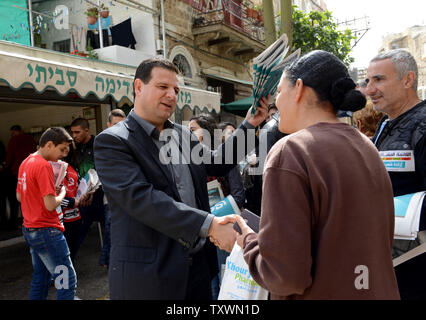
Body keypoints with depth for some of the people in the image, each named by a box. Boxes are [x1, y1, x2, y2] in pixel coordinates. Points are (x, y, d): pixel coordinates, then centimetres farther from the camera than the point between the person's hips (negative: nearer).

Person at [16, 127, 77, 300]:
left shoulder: (26, 162, 10)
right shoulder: (44, 165, -18)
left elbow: (19, 196, 19)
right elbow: (50, 205, -22)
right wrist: (62, 193, -3)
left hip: (29, 230, 10)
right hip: (46, 231, -10)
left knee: (40, 279, 19)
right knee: (67, 280, -2)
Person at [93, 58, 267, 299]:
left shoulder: (183, 134, 9)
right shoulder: (112, 141, -12)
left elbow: (216, 164, 19)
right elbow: (140, 198, -24)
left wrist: (249, 125, 10)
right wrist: (209, 224, -29)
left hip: (198, 263, 6)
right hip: (148, 273, -6)